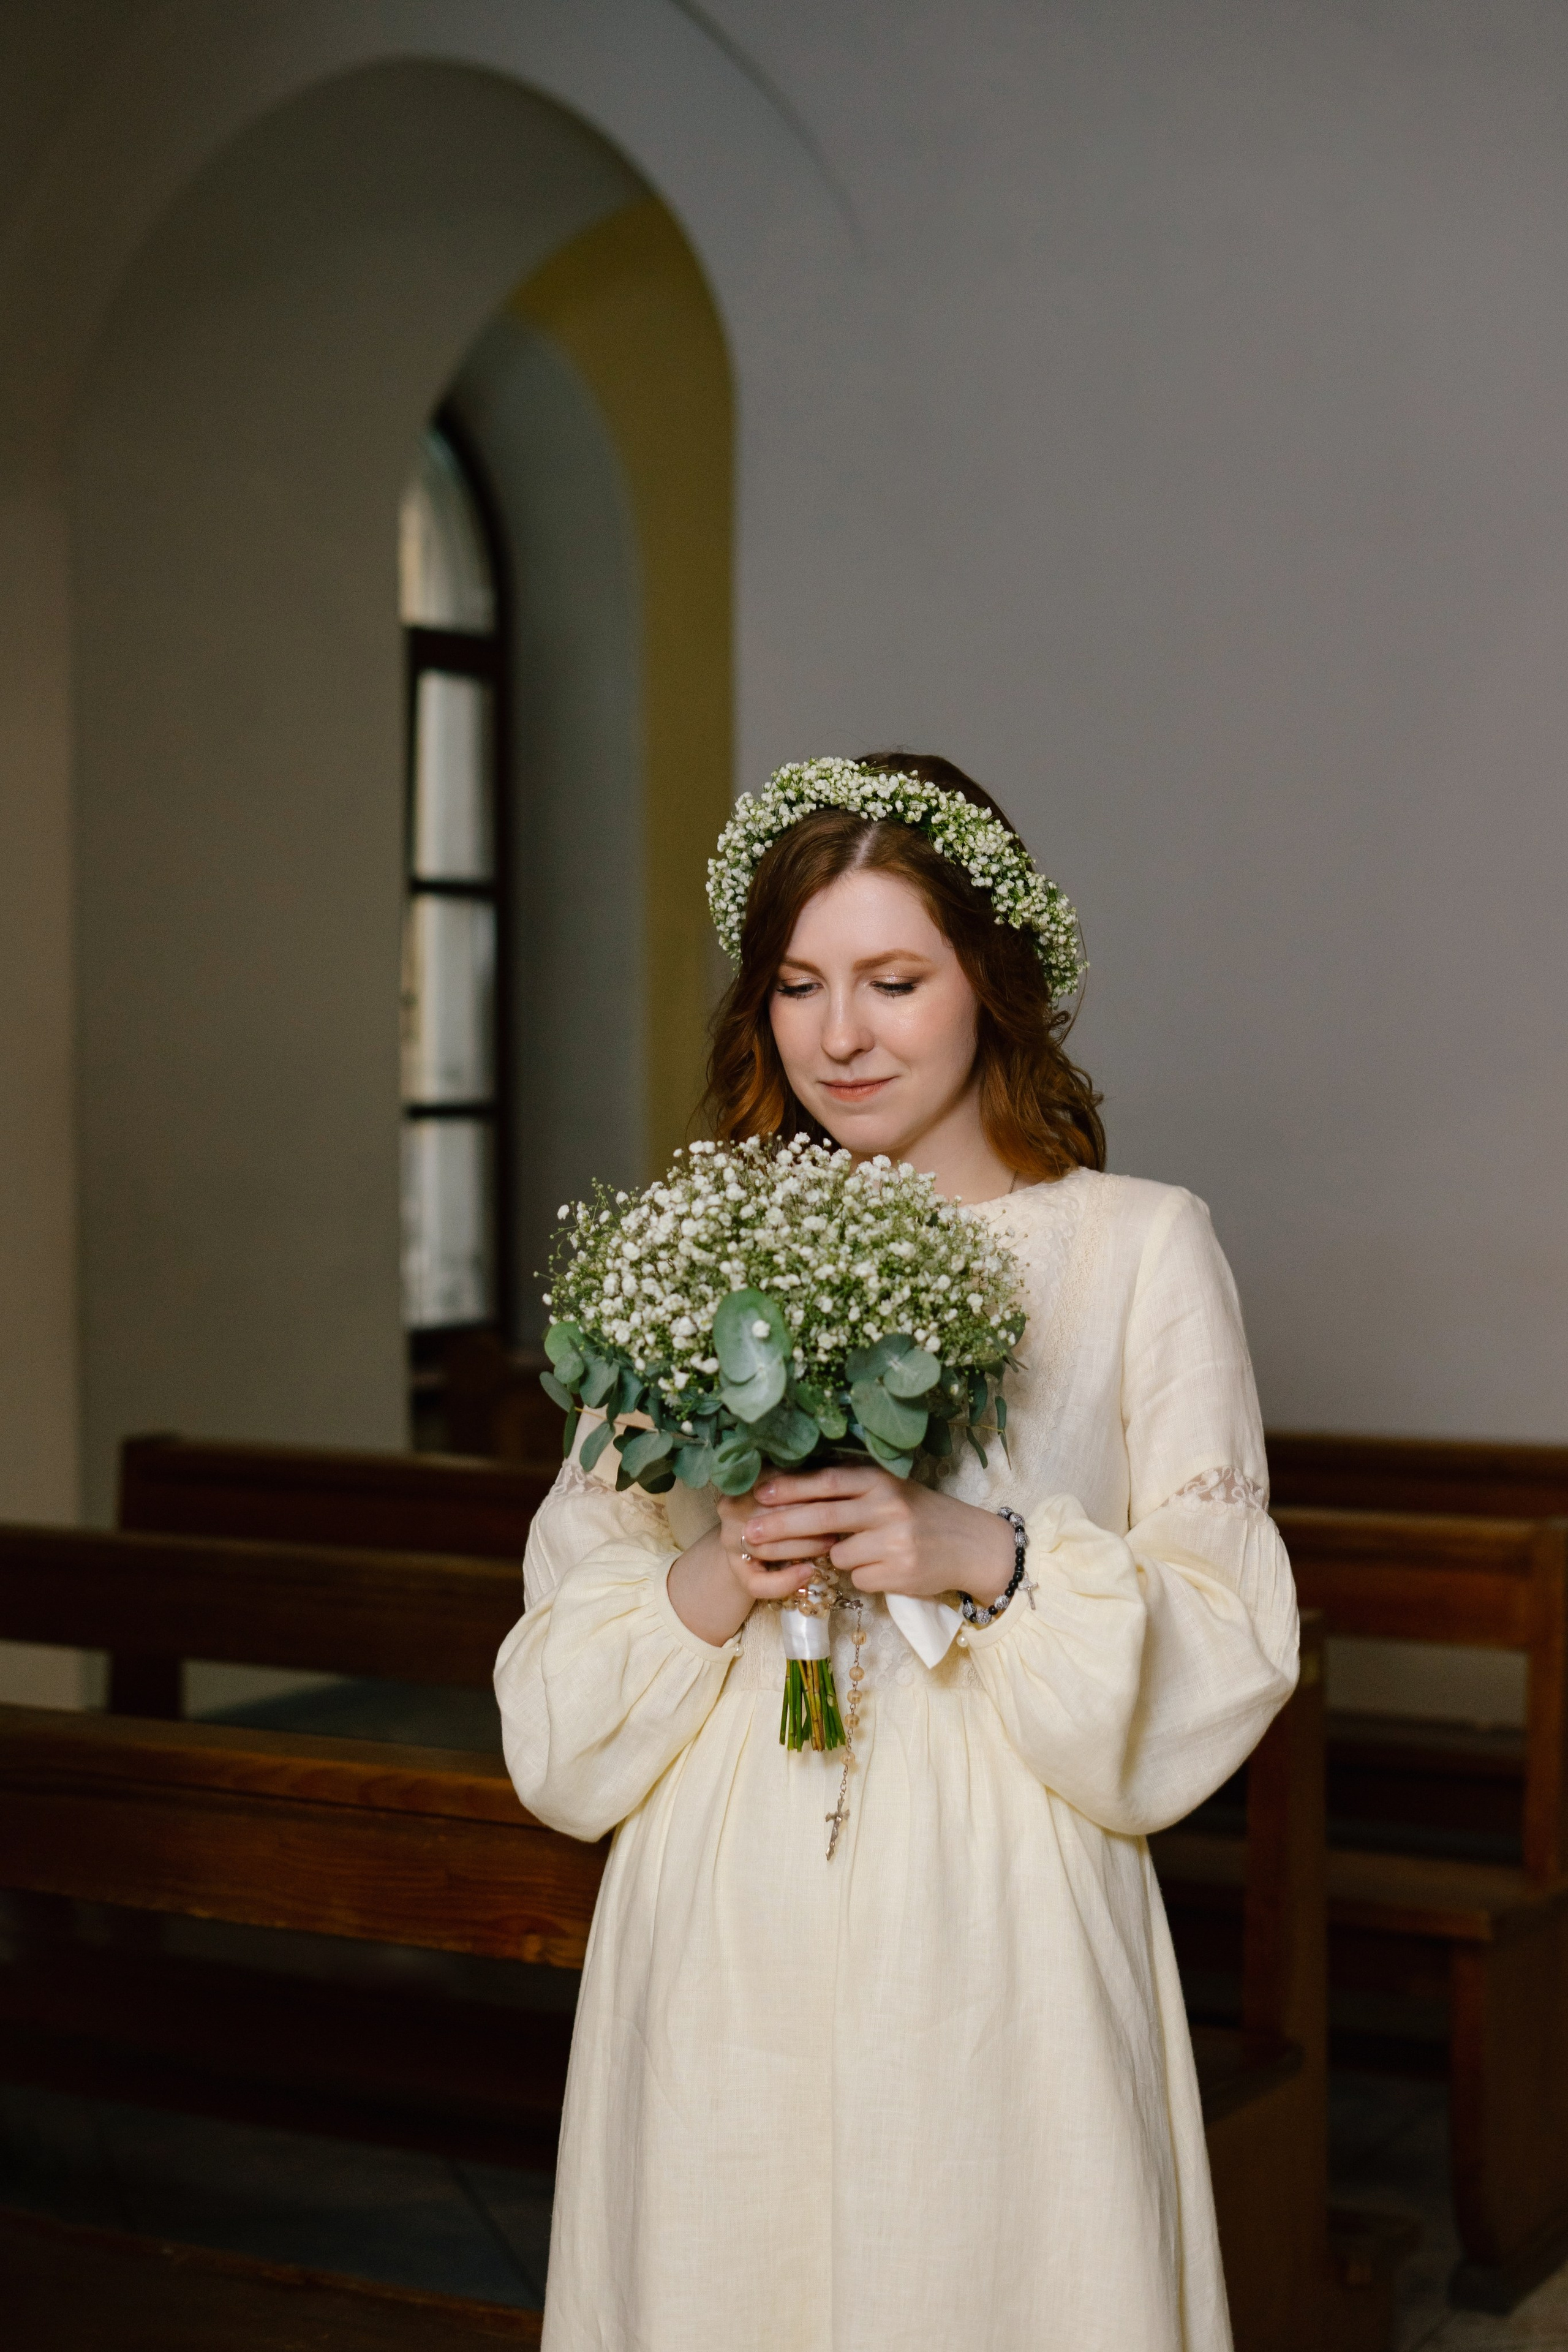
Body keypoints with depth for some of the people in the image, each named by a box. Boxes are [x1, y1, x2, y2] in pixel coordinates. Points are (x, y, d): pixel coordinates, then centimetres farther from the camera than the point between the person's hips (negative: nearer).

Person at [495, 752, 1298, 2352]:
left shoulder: (1142, 1246, -1)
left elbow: (1227, 1642, -4)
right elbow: (565, 1636, 7)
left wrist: (991, 1560, -18)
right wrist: (707, 1593, -13)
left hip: (997, 1936, -2)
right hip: (725, 1938, 2)